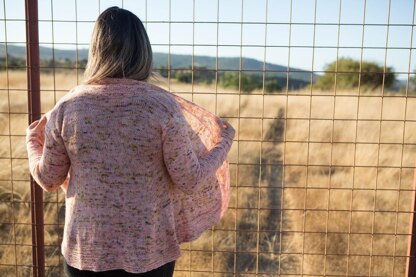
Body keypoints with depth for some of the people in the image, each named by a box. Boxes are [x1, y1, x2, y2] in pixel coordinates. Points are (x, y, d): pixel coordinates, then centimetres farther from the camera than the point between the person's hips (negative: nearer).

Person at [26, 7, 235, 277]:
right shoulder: (162, 106, -16)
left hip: (86, 251, 2)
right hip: (149, 252, -1)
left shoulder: (68, 107, -9)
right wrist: (223, 143, 5)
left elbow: (48, 179, 2)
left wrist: (33, 141, 22)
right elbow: (189, 181, -11)